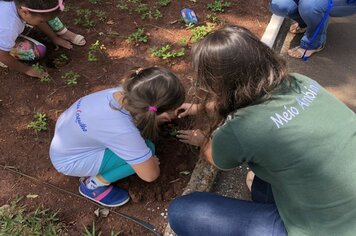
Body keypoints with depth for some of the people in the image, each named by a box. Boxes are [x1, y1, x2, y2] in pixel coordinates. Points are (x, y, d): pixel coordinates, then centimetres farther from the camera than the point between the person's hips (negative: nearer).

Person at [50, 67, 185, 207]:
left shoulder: (123, 93, -19)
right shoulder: (123, 131, -38)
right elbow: (150, 175, -24)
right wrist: (153, 162, -4)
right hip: (68, 160, -7)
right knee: (146, 149, -19)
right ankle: (93, 185, 0)